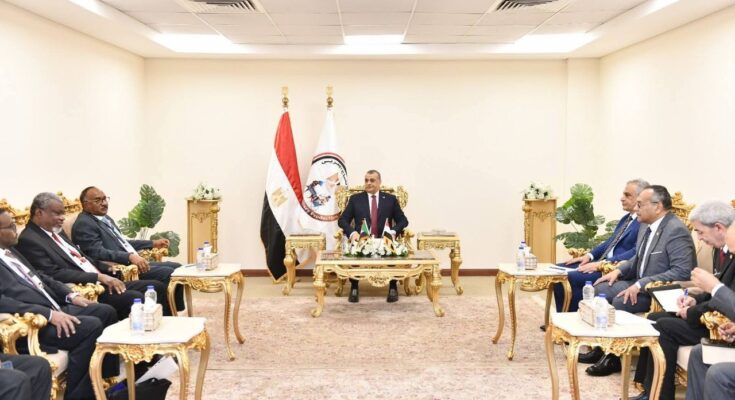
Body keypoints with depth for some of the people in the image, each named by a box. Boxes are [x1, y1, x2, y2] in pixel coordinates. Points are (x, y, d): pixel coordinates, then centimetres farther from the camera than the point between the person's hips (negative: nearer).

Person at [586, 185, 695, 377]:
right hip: (640, 284, 9)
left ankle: (613, 357, -8)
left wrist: (641, 285, -30)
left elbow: (682, 272, -29)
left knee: (620, 301, -26)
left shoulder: (676, 231, -21)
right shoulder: (646, 226, 7)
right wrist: (619, 270, 2)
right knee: (599, 289, -4)